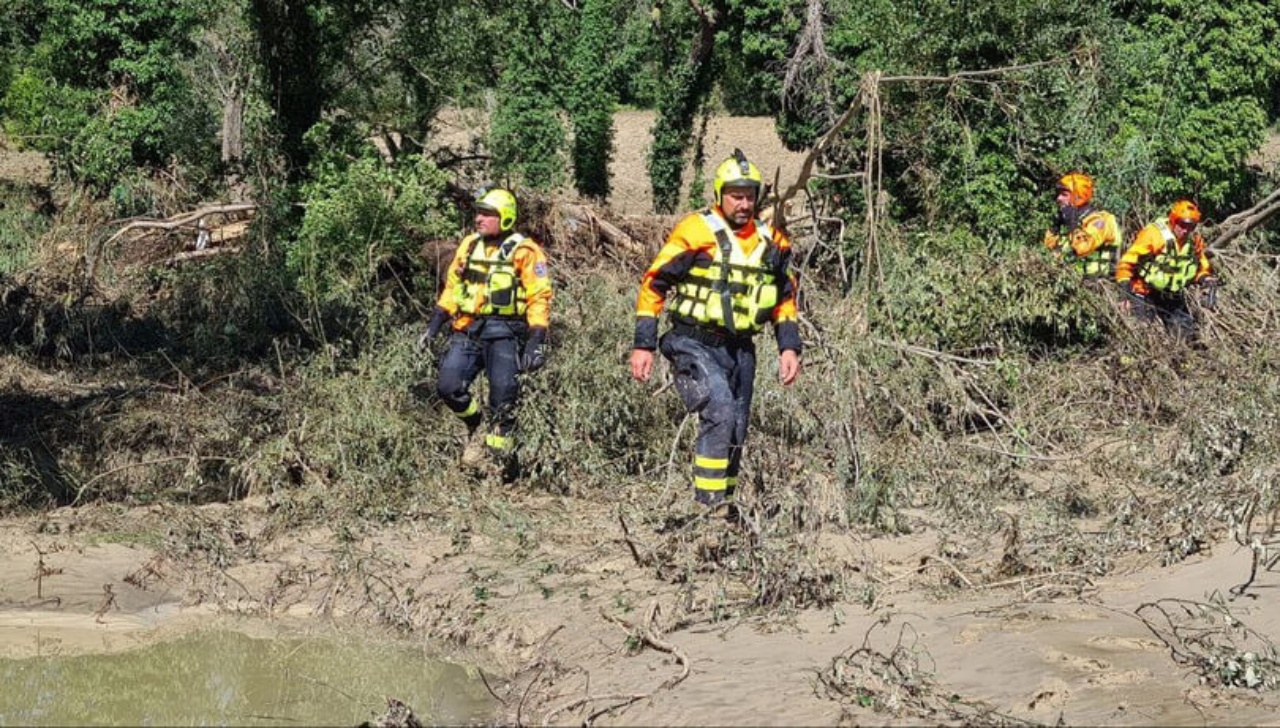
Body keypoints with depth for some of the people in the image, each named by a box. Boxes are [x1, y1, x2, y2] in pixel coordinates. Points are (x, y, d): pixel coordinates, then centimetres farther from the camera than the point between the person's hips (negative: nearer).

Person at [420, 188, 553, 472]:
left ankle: (497, 455, -2)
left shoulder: (524, 251, -5)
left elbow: (540, 298, -8)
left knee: (503, 393, -15)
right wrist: (434, 325, 15)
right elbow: (452, 287, 20)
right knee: (448, 387, -6)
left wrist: (536, 342, -16)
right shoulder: (469, 245, 12)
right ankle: (477, 428, 21)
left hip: (504, 332, -5)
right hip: (468, 329, 5)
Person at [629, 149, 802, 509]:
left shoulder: (770, 240, 8)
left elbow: (785, 297, 19)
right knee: (720, 413, -24)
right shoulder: (696, 230, -9)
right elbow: (653, 283, -6)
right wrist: (643, 344, -9)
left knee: (734, 435, 8)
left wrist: (789, 347, 8)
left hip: (740, 350, 6)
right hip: (694, 345, -6)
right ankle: (707, 504, -20)